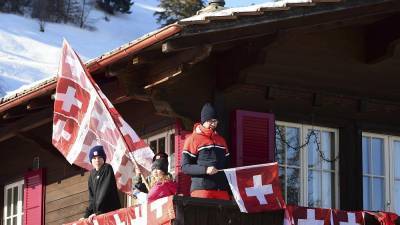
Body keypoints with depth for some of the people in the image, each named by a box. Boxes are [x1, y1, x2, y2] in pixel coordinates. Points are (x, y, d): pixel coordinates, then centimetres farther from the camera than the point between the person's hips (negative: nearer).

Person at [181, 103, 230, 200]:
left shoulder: (221, 140, 20)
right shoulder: (193, 139, 3)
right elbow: (185, 167, -3)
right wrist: (205, 170, -18)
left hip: (222, 190, 5)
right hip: (201, 189, -5)